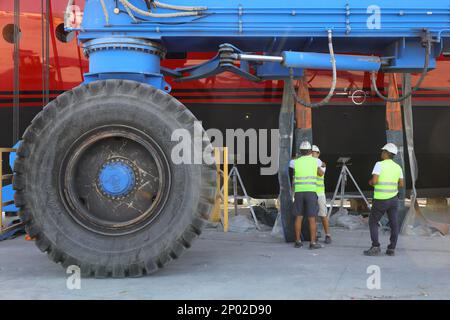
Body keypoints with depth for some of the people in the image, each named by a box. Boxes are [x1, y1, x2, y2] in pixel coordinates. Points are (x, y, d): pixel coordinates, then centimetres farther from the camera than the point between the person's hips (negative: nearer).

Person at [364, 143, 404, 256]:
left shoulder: (379, 164, -13)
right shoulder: (398, 167, 4)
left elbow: (374, 181, -21)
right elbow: (401, 184, 9)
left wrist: (370, 182, 2)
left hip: (381, 200, -5)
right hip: (393, 198, 5)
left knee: (373, 222, 6)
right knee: (394, 224, 8)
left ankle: (375, 248, -2)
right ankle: (391, 249, 6)